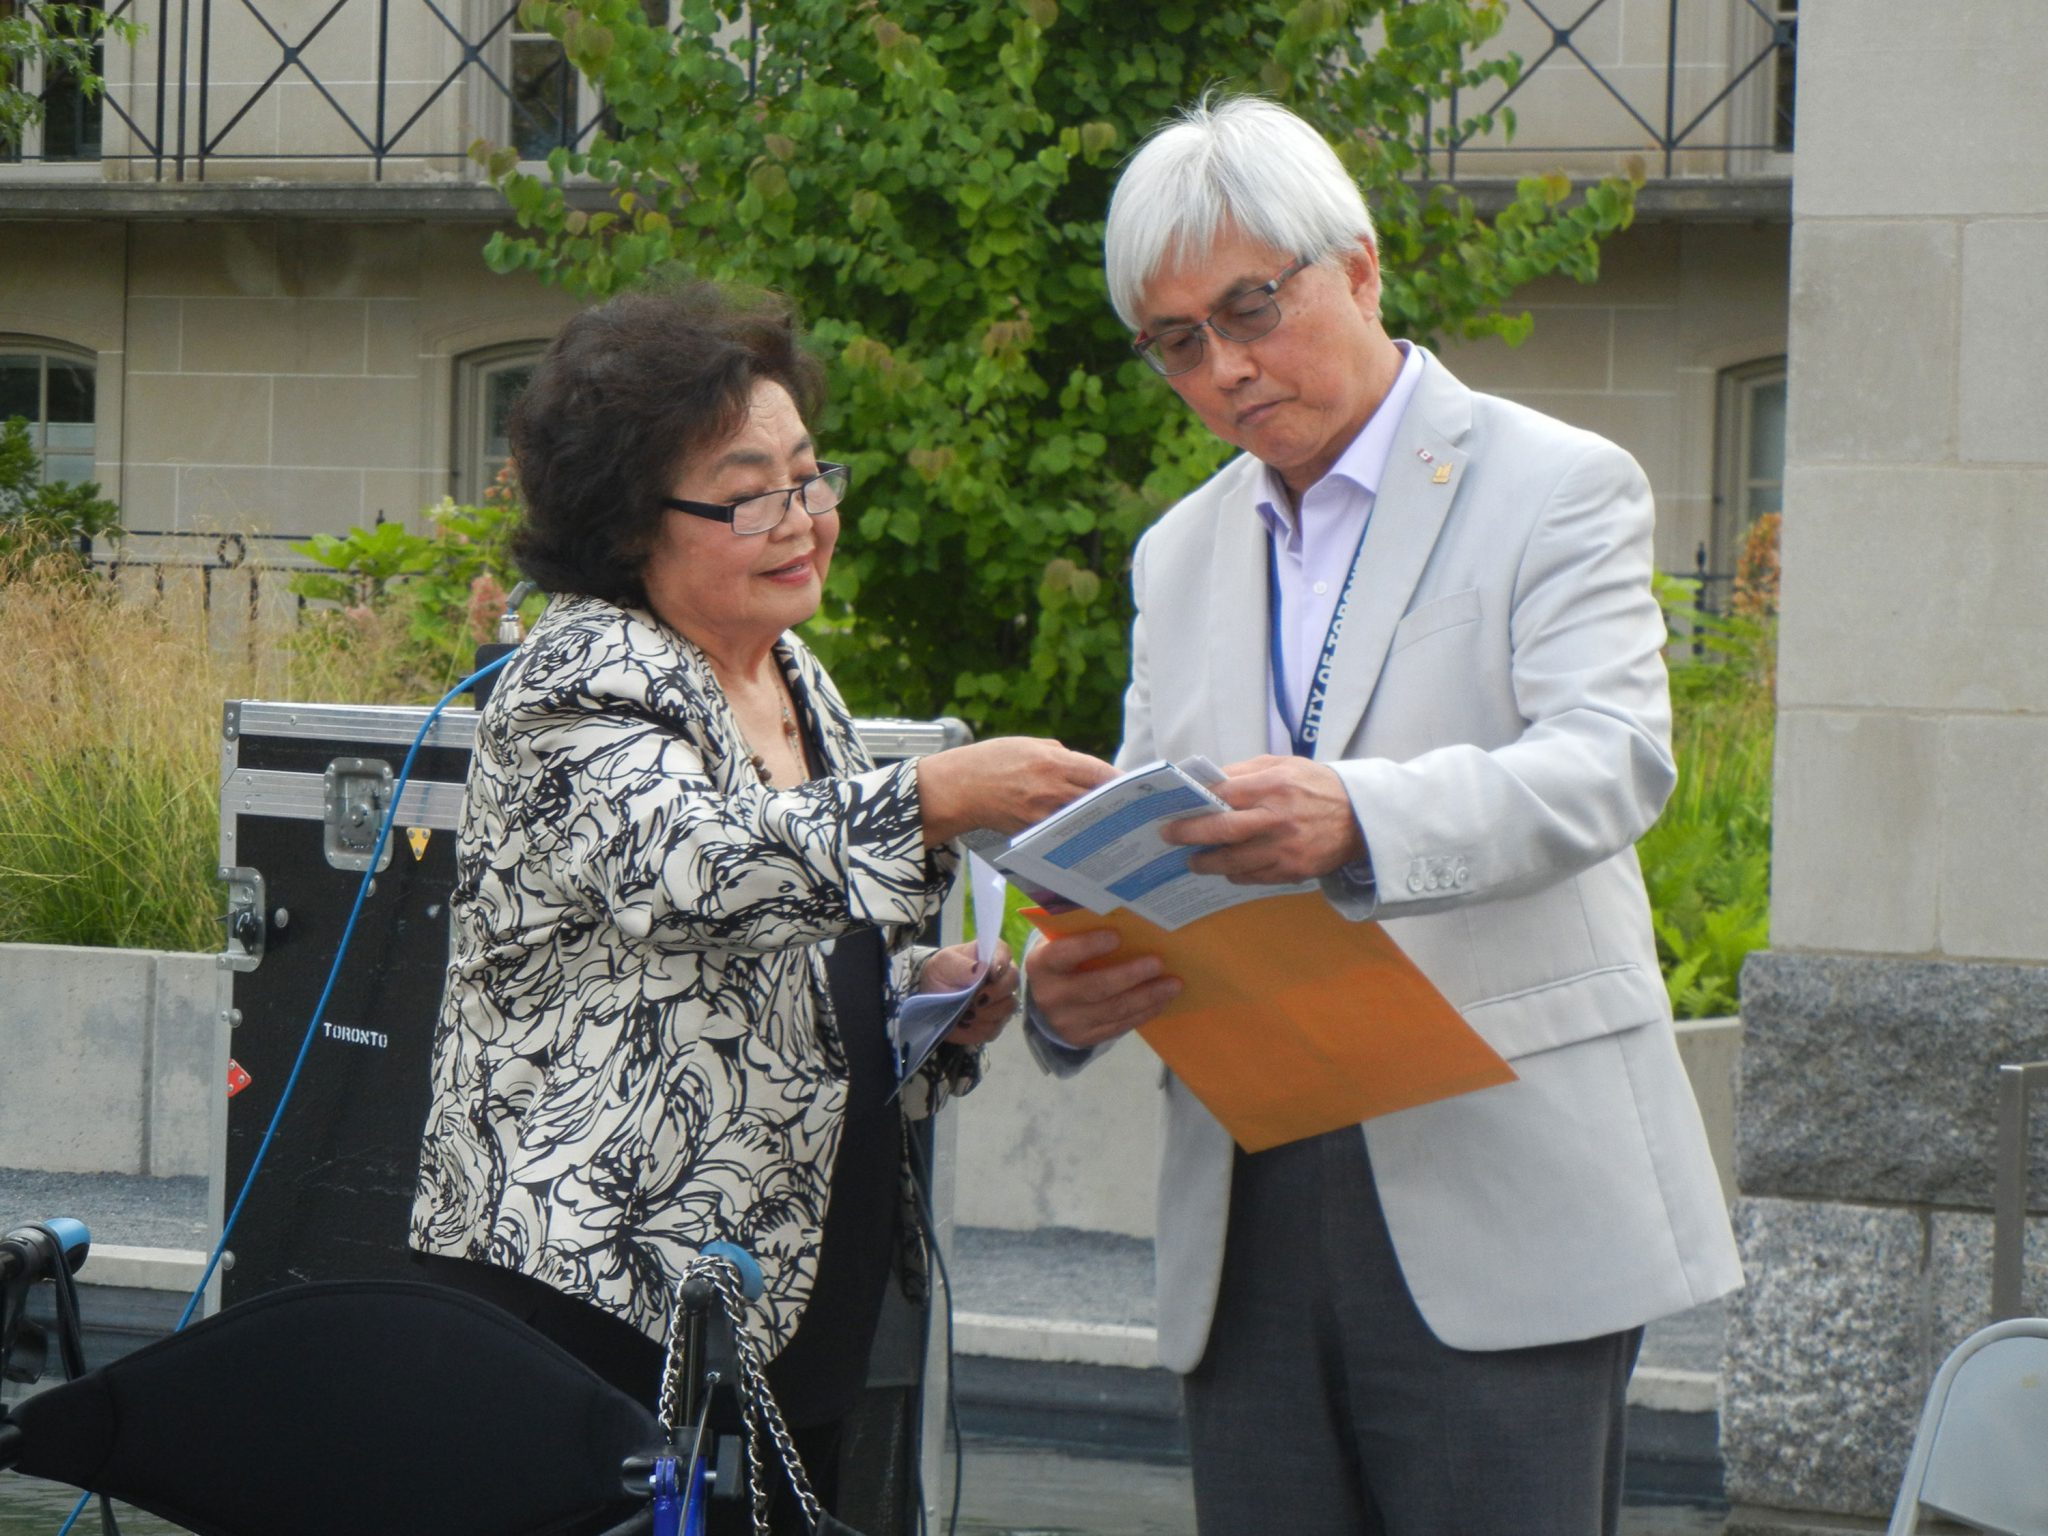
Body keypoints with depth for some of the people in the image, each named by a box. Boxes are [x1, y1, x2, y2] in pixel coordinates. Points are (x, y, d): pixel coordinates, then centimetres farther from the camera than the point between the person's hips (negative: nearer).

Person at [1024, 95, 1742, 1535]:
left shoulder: (1558, 487, 1)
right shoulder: (1182, 554, 19)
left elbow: (1611, 761, -16)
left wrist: (1359, 818, -36)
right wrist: (1070, 986, -10)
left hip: (1495, 1206, -5)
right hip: (1249, 1225, 5)